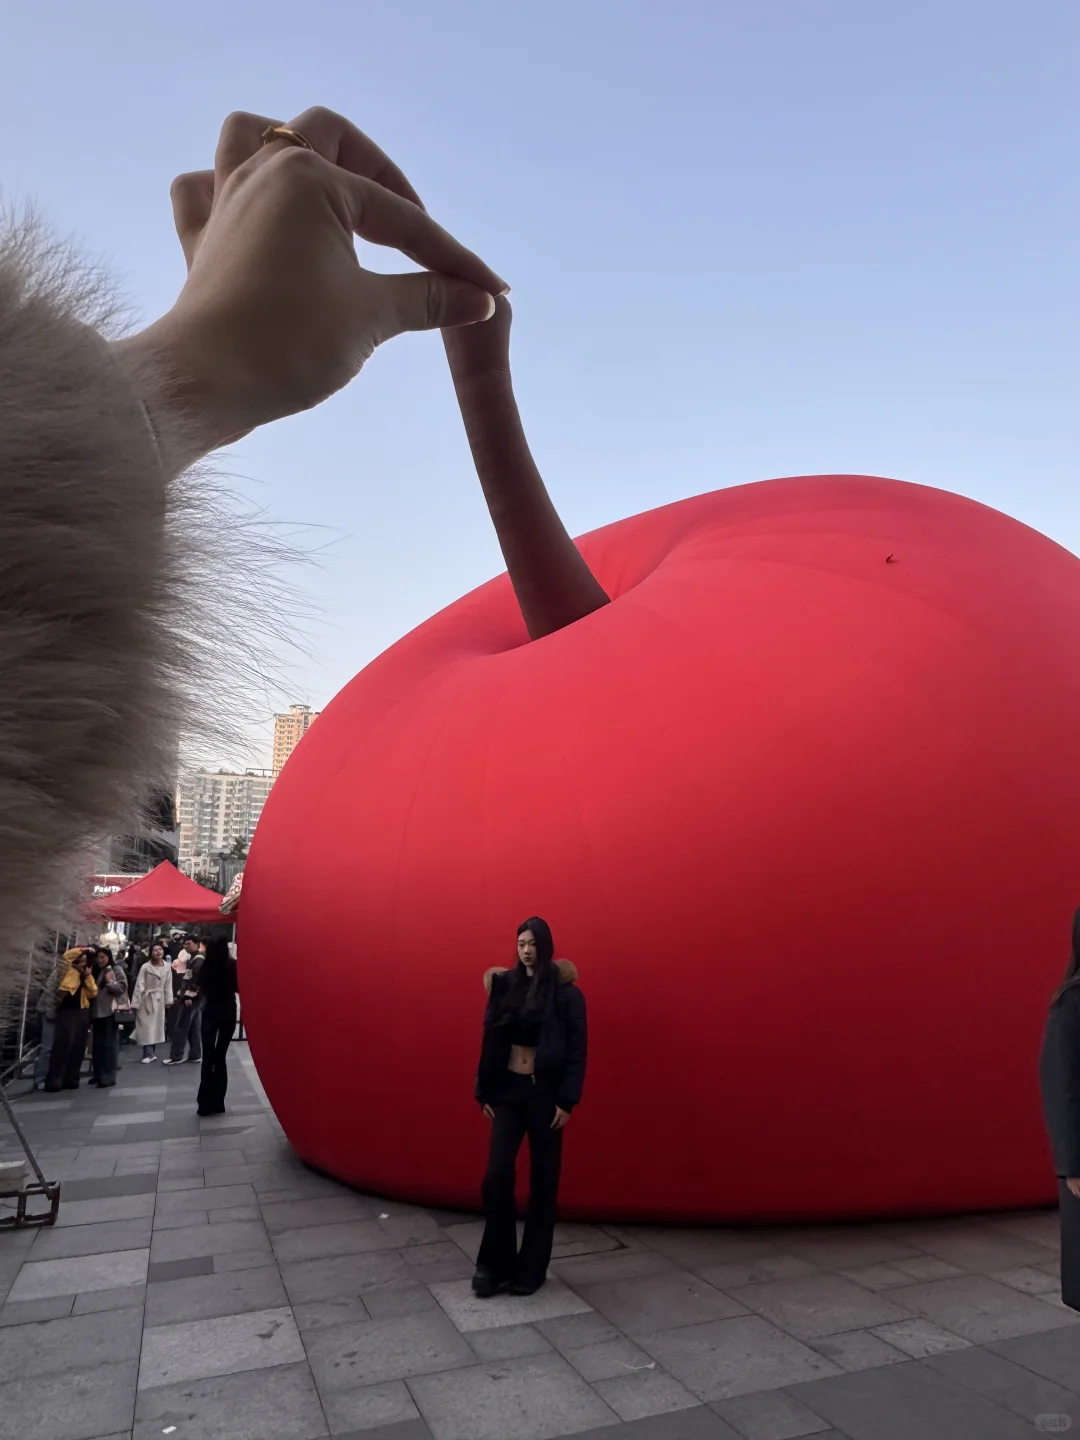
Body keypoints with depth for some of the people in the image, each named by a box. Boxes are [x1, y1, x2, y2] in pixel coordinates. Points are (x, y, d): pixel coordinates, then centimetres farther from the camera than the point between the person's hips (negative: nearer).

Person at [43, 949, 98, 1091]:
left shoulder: (86, 975, 17)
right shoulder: (68, 971, 5)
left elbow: (93, 993, 6)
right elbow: (66, 956, -15)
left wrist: (88, 977, -1)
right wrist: (83, 949, -8)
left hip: (82, 1013, 5)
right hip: (67, 1012, -5)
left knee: (78, 1047, 3)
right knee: (63, 1045, -13)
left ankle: (70, 1079, 8)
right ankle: (54, 1081, -10)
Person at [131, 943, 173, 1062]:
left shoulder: (167, 967, -3)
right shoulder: (146, 967, -12)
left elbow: (168, 985, 2)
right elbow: (139, 985, -12)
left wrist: (168, 1001, 0)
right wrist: (135, 1003, -13)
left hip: (159, 1000, 4)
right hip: (146, 999, -3)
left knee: (157, 1026, 10)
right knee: (147, 1027, -3)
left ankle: (152, 1053, 21)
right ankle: (149, 1054, 2)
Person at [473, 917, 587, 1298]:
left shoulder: (566, 993, -7)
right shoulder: (504, 985, 3)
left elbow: (577, 1051, -8)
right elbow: (489, 1041, 7)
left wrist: (567, 1101, -12)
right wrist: (484, 1092, 4)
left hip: (545, 1093, -2)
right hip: (507, 1091, 3)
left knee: (543, 1180, 7)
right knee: (497, 1175, -3)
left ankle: (532, 1267, 21)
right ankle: (495, 1263, 15)